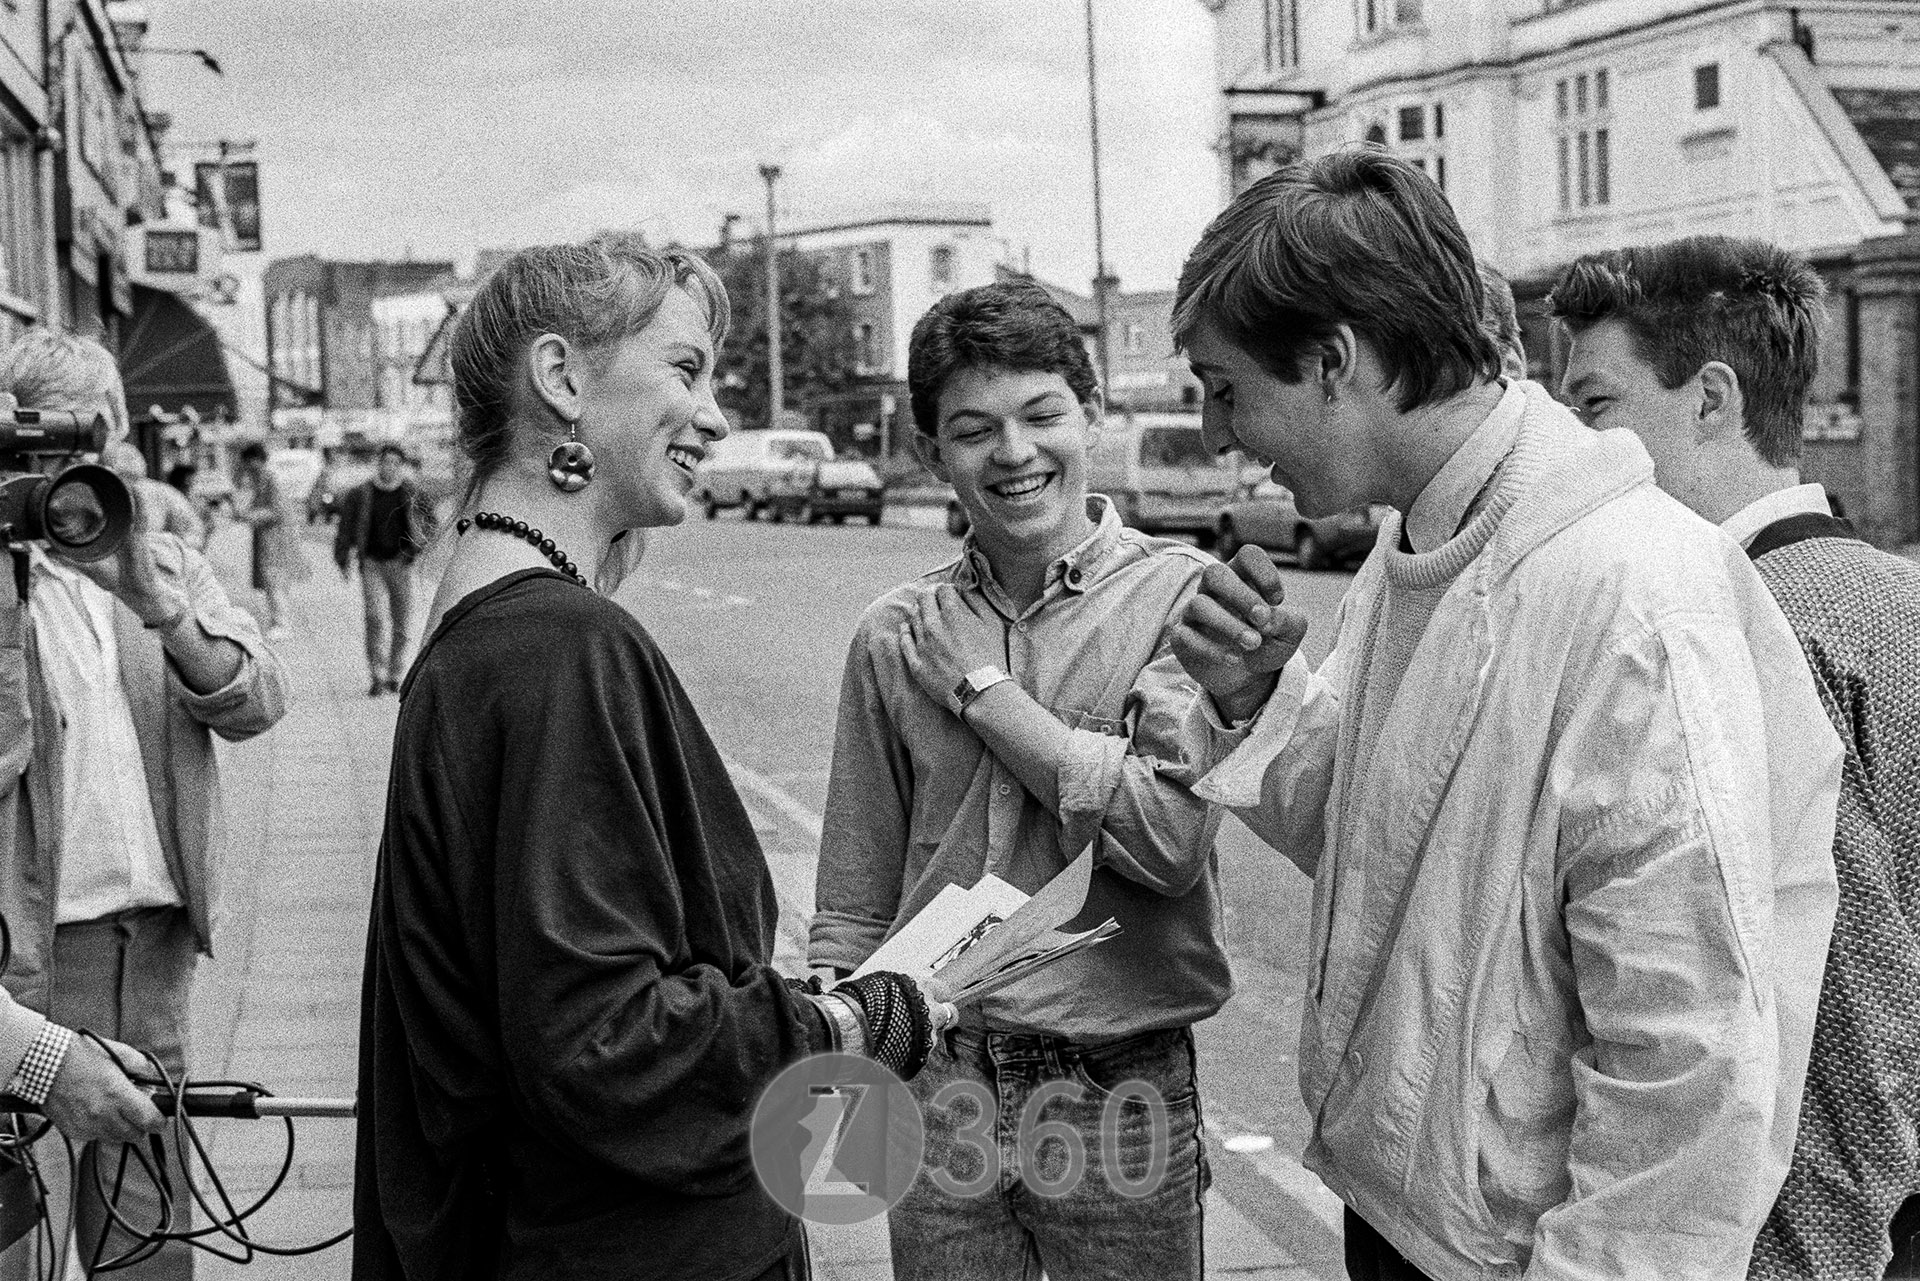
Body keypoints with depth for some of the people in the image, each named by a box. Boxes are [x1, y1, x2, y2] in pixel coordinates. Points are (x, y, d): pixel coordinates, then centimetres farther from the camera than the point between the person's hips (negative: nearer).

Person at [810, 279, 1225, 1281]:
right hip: (938, 1086, 3)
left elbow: (1169, 840, -20)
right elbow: (853, 908, 9)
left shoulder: (1181, 596, -7)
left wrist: (980, 686, -12)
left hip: (1120, 1093, -2)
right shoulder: (896, 638, 3)